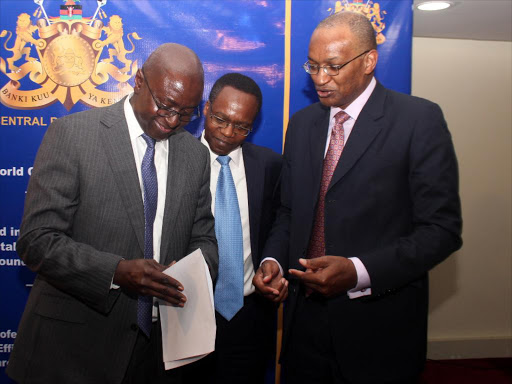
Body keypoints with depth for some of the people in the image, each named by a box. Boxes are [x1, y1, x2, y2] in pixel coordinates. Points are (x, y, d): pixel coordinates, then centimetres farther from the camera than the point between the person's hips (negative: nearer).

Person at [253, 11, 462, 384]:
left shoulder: (419, 119, -9)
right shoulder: (301, 124, 8)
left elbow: (442, 228, -12)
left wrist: (357, 271, -22)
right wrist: (273, 259, -5)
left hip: (377, 328, -4)